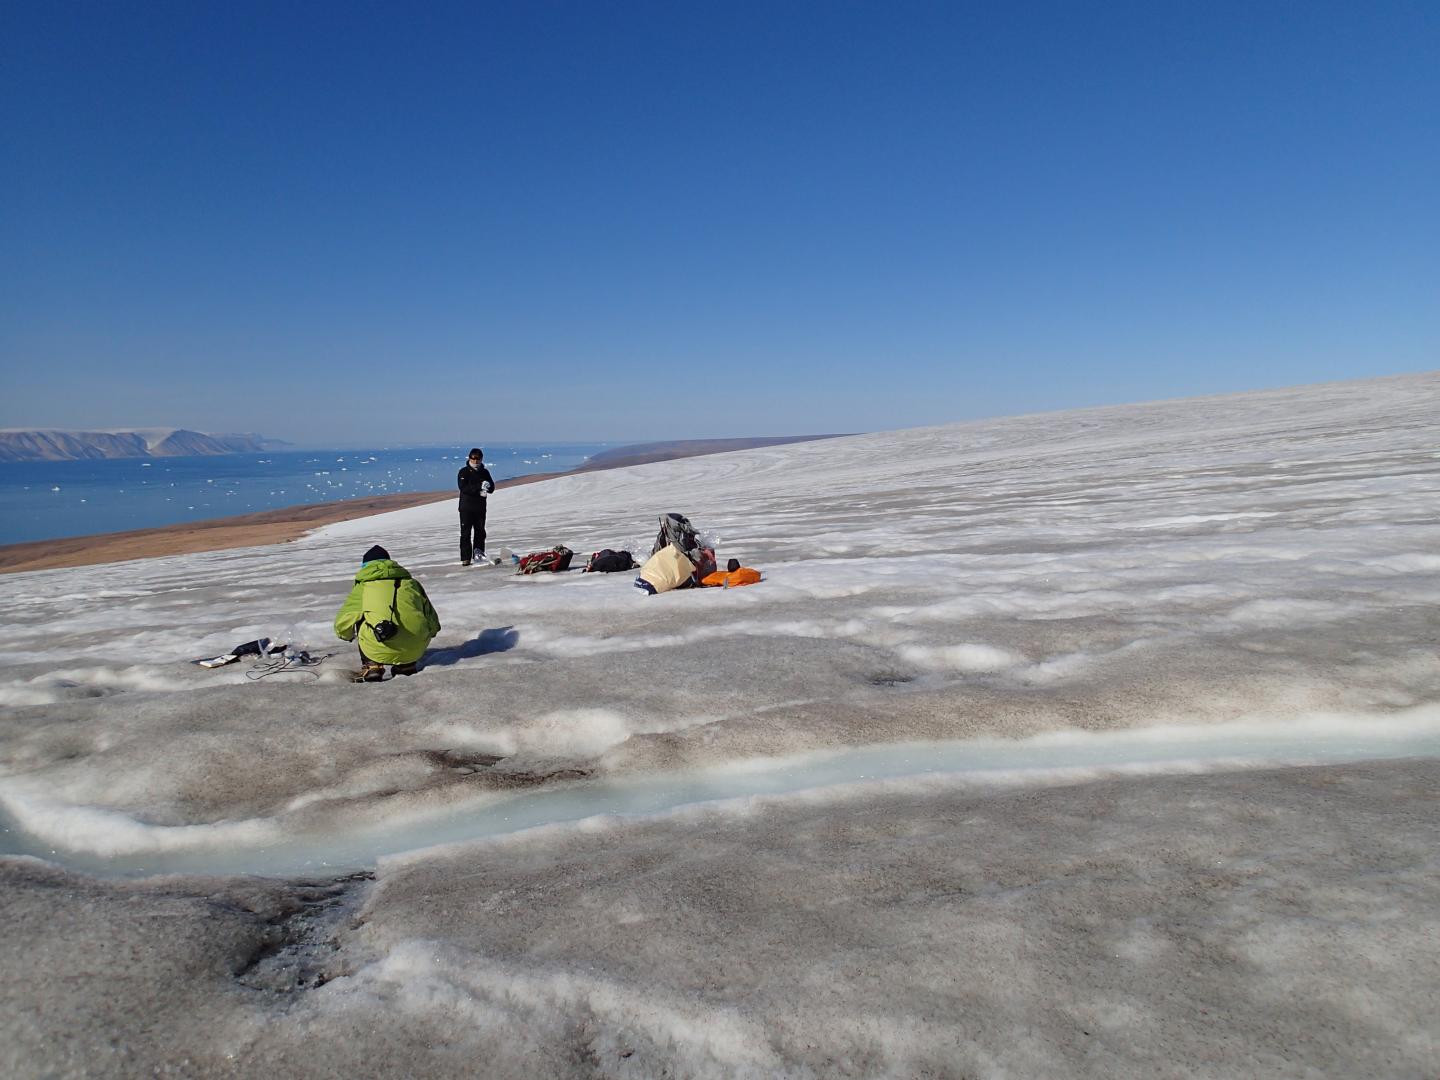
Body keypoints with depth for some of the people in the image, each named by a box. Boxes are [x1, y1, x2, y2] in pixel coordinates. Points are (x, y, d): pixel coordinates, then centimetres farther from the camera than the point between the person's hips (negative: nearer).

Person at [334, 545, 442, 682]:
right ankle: (407, 664, 23)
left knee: (361, 622, 26)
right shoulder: (411, 583, 21)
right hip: (416, 649, 2)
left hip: (380, 652, -2)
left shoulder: (362, 588, 14)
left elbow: (341, 623, 20)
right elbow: (432, 622, 26)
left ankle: (371, 666, 18)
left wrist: (348, 636, 45)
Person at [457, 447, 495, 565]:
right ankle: (465, 558, -2)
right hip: (466, 507, -4)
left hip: (480, 507, 4)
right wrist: (479, 487, -27)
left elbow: (492, 488, 6)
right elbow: (463, 487, -18)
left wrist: (487, 487, -18)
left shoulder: (484, 472, 9)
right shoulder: (464, 471, -4)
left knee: (480, 532, 11)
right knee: (466, 533, -3)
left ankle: (478, 553, 24)